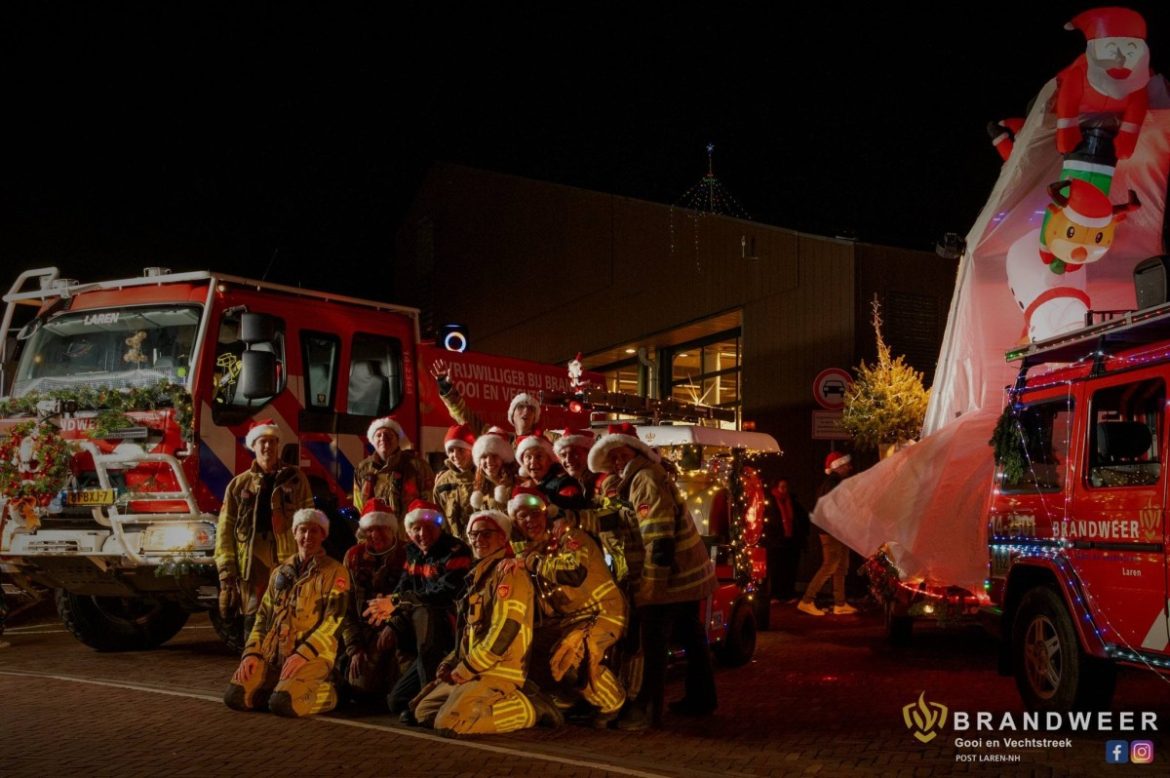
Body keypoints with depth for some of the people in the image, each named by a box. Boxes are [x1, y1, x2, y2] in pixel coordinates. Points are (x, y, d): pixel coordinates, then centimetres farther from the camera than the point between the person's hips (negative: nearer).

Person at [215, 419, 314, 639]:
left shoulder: (295, 479, 10)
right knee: (254, 625, -2)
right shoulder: (239, 484, 9)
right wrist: (227, 573, -1)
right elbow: (225, 531, 6)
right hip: (253, 569, 0)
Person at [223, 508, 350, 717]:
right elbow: (263, 617, 18)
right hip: (272, 654, 6)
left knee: (283, 704, -29)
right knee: (235, 696, -15)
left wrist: (303, 654, -21)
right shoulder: (280, 573, 18)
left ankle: (324, 691, 1)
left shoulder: (334, 572, -1)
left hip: (312, 656, -6)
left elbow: (334, 621, -11)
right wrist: (252, 652, 1)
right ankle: (285, 686, 10)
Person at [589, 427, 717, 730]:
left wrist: (652, 584, -24)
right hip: (690, 570, 11)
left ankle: (645, 710, -4)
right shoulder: (648, 477, 17)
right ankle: (700, 698, 30)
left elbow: (658, 538, -23)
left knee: (653, 642, -7)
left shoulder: (645, 480, -15)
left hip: (670, 575, -11)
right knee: (691, 636, 19)